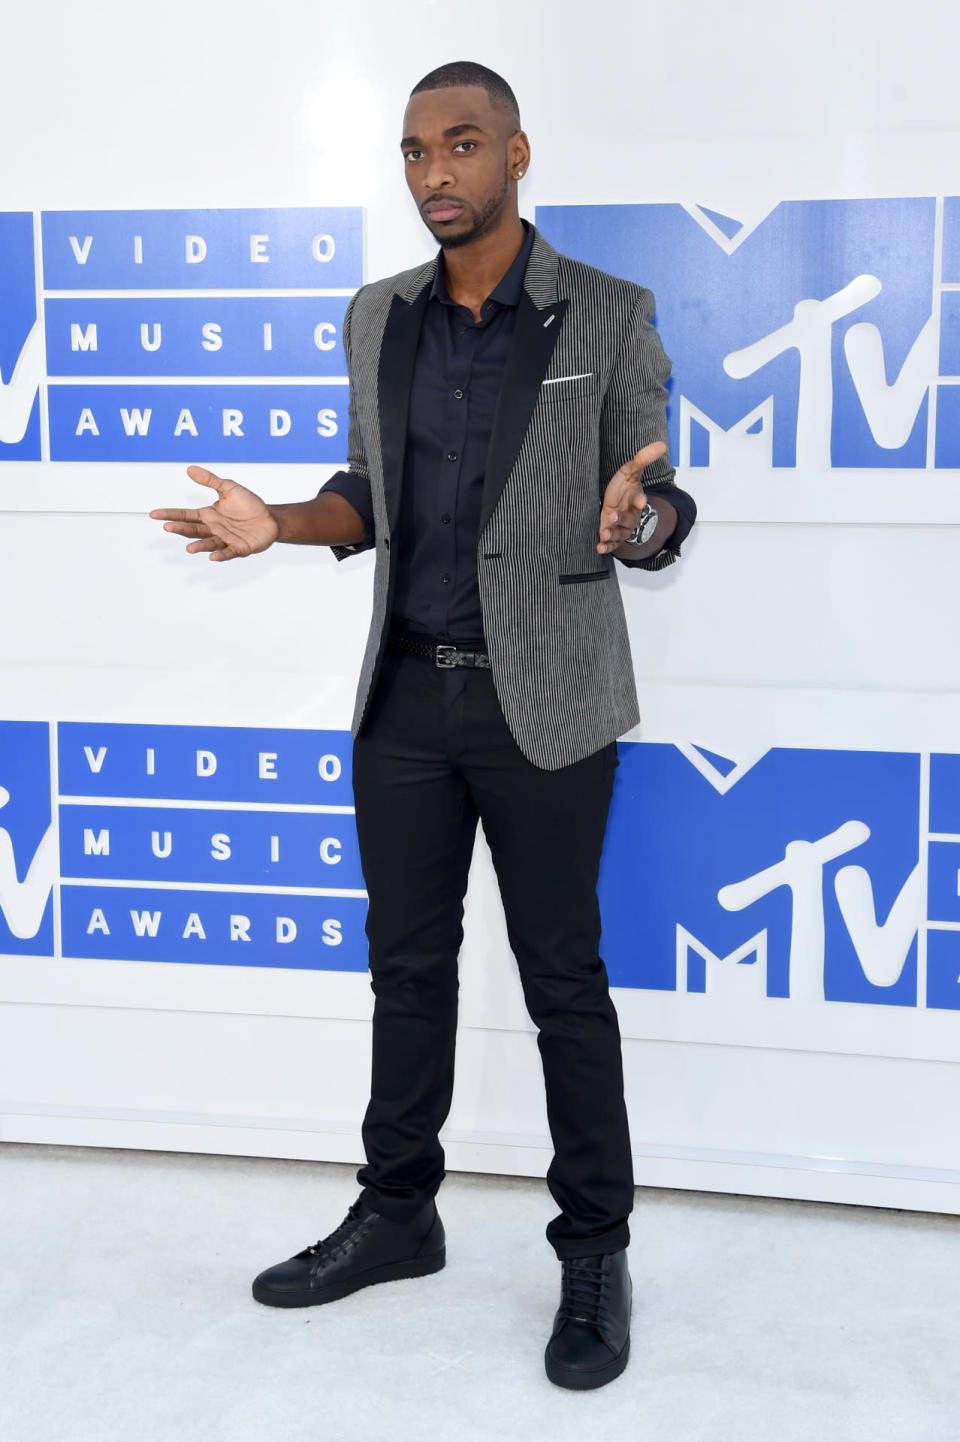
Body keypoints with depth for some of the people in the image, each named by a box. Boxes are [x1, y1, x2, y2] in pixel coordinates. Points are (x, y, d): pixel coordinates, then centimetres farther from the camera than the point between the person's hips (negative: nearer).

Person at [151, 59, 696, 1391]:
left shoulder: (608, 319, -6)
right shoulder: (378, 318, 8)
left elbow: (662, 519, -5)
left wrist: (636, 520, -28)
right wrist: (280, 523, -3)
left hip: (540, 701, -4)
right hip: (406, 693, 5)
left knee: (564, 982, 4)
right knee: (407, 966, 14)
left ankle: (595, 1254, 19)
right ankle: (396, 1214, 31)